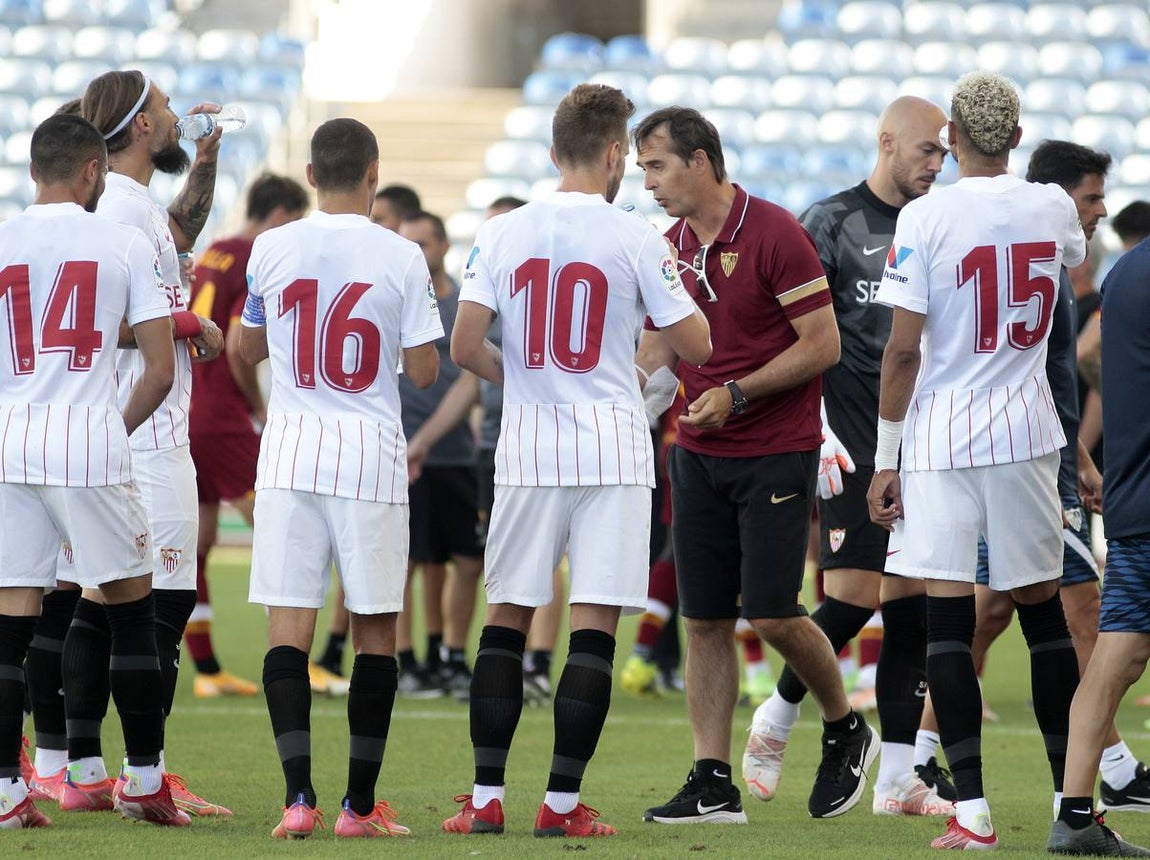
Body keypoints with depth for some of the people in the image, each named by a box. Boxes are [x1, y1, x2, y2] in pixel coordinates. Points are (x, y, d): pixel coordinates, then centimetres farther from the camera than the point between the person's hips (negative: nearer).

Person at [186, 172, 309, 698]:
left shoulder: (211, 256, 15)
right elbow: (236, 346, -19)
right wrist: (259, 406, -5)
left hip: (183, 413, 9)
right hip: (223, 422, -9)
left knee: (195, 544, 9)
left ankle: (206, 670, 12)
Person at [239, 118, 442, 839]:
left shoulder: (272, 249, 0)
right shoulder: (401, 258, -6)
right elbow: (425, 371, -2)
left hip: (291, 454, 1)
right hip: (370, 457, -1)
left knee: (289, 625, 0)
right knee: (376, 628, 7)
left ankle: (298, 794, -11)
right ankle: (361, 803, 8)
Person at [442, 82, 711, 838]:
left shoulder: (502, 234, 1)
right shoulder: (634, 238, -6)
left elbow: (466, 345, -5)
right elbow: (696, 345, -2)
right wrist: (673, 283, 17)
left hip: (527, 453, 3)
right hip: (612, 453, -3)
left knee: (507, 618, 10)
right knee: (594, 627, 0)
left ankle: (487, 796, 7)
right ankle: (564, 802, -3)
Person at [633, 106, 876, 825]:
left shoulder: (775, 235, -13)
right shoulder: (670, 247, 8)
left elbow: (823, 345, -14)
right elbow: (658, 346, 19)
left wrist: (737, 394, -18)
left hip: (776, 453, -6)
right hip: (699, 455, 6)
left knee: (772, 612, -9)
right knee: (705, 619, 2)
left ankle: (846, 731, 16)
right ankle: (713, 784, 5)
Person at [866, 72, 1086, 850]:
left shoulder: (925, 217, -10)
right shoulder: (1052, 209, 3)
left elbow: (903, 350, -10)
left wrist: (886, 457, -2)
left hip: (941, 438, -4)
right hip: (1026, 435, 4)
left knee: (949, 617, -3)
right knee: (1043, 610, 12)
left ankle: (973, 809, -9)